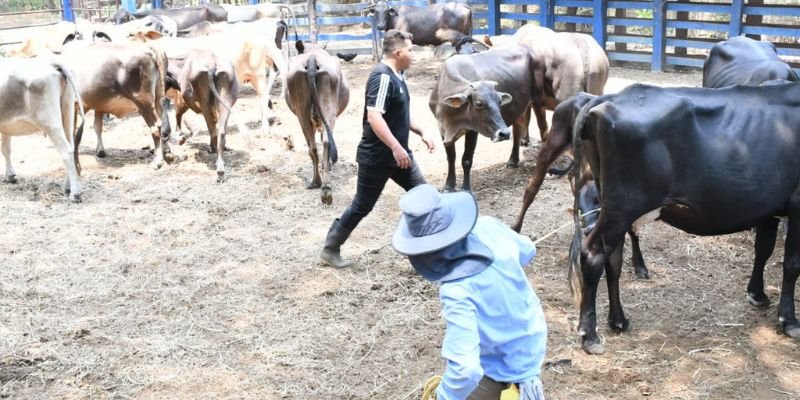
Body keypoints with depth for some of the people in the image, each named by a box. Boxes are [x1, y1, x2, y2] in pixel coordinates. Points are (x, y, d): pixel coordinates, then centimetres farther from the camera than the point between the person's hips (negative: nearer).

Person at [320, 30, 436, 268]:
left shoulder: (397, 76, 10)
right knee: (362, 206, 2)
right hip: (377, 156, -9)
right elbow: (373, 116, -30)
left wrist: (421, 133, 19)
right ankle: (330, 249, 16)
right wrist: (396, 147, -32)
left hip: (399, 153, 9)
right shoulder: (382, 77, -20)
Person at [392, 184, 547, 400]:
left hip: (500, 366, -7)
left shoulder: (457, 290, -39)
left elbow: (466, 369, -41)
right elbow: (527, 251, 3)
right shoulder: (489, 226, -21)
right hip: (533, 342, 7)